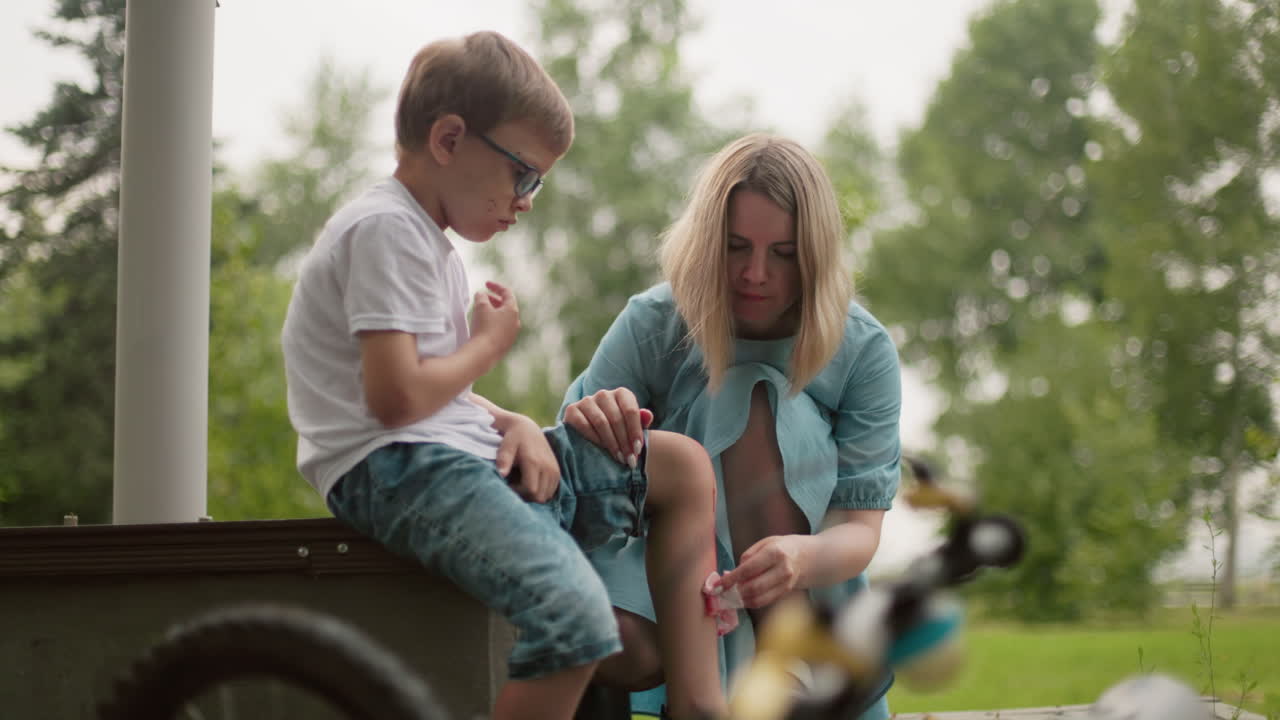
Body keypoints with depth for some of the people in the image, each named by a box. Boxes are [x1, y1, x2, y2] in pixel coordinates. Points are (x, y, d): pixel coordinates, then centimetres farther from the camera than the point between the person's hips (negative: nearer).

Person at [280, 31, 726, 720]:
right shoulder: (387, 228, -11)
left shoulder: (430, 242, 22)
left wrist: (514, 424, 2)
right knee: (576, 616, -33)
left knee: (683, 466, 13)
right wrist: (490, 343, -3)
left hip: (465, 455, 11)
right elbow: (397, 396, -21)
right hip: (396, 470, -11)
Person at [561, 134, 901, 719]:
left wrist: (802, 557, -41)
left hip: (803, 586, 1)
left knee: (758, 398, -27)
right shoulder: (652, 325, -12)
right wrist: (582, 425, -40)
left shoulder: (863, 350, -12)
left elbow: (860, 528, -16)